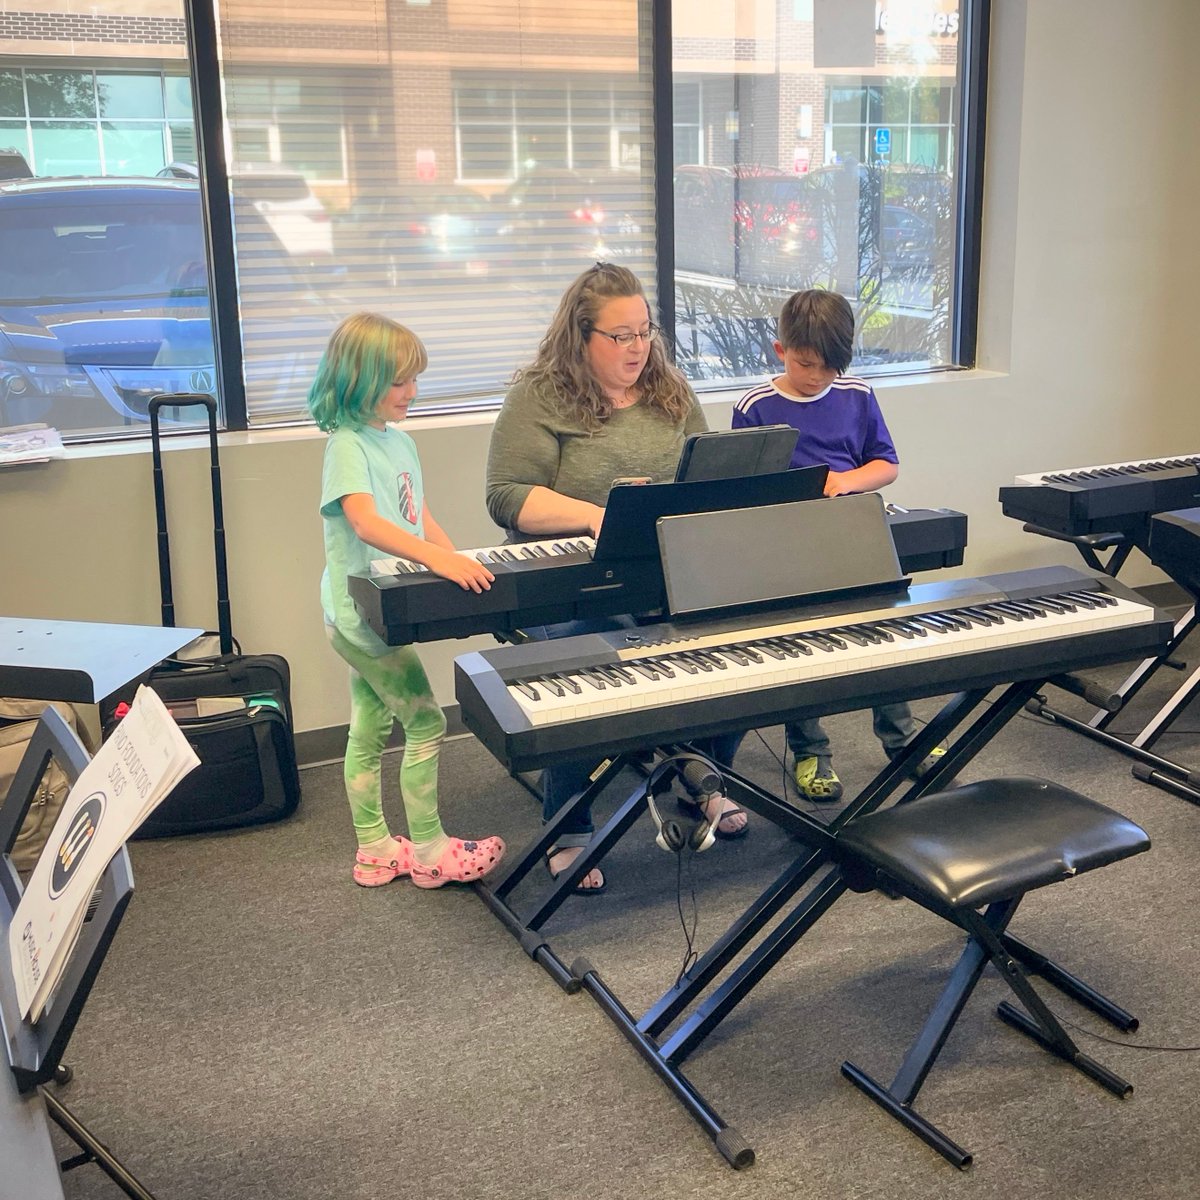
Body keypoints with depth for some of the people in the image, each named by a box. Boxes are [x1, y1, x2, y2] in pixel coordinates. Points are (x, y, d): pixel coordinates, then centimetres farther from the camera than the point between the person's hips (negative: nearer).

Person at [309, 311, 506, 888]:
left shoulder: (399, 441, 11)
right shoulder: (347, 445, -17)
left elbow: (421, 519, 15)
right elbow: (365, 522, -33)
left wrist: (458, 562, 2)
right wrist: (434, 557, -44)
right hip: (361, 610, -9)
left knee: (369, 731, 15)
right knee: (426, 722, -3)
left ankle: (376, 850, 25)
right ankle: (429, 851, 10)